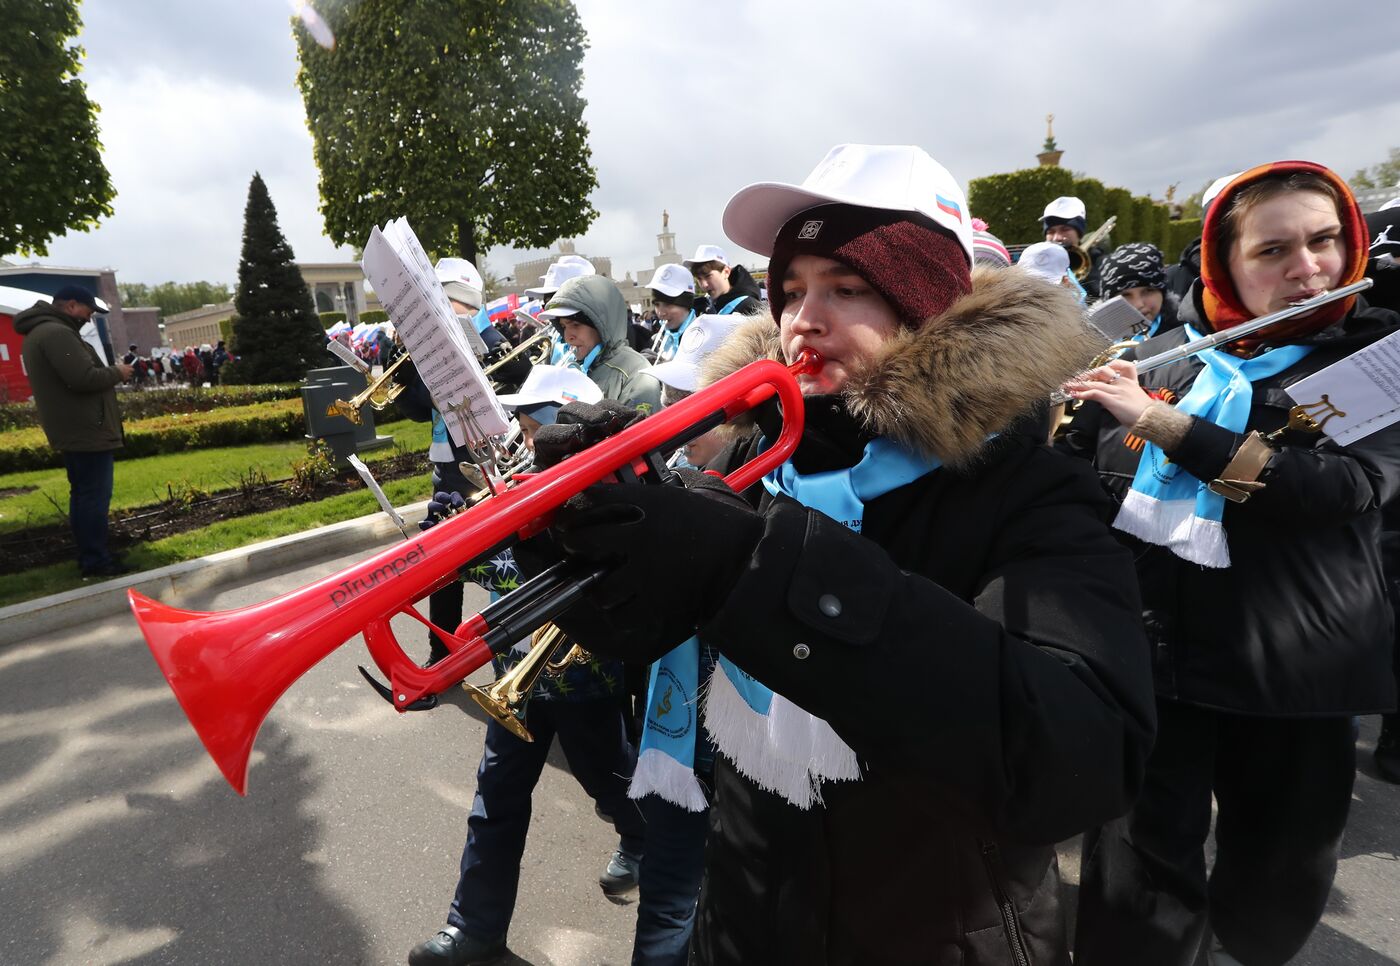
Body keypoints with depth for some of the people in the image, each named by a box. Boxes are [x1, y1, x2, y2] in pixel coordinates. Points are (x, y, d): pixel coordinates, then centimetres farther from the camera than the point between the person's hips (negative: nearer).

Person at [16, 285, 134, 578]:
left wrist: (111, 371, 9)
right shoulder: (56, 333, -18)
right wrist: (117, 373, -10)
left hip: (73, 430, 11)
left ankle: (88, 555, 23)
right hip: (86, 430, -11)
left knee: (82, 493, 15)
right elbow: (85, 378, -27)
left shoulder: (42, 332, 17)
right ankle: (96, 560, -3)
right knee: (95, 495, -6)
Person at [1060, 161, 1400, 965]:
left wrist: (1165, 422, -24)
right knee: (1138, 882, 3)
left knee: (1280, 887, 19)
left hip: (1294, 664, 0)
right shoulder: (1161, 355, 3)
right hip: (1150, 651, 0)